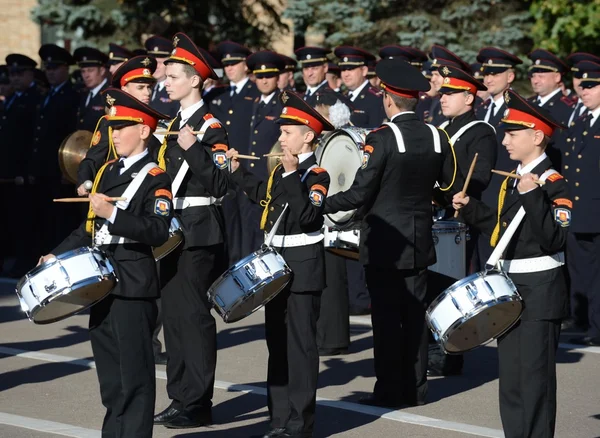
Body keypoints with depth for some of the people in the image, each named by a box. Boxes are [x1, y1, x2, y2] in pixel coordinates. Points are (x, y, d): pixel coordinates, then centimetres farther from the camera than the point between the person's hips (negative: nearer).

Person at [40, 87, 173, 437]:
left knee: (133, 373, -3)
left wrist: (113, 214, -26)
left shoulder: (155, 179, -8)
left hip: (133, 288, -8)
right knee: (109, 374, 12)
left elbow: (158, 231, -20)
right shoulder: (108, 172, 15)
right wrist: (57, 256, 16)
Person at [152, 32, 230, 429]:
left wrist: (192, 149, -28)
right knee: (173, 313, 10)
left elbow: (219, 184, -19)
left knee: (194, 314, -6)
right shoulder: (176, 124, 15)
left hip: (199, 230, -9)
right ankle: (180, 397, 17)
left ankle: (198, 404, -2)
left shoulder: (211, 127, -11)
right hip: (173, 227, 9)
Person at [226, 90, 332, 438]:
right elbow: (265, 196, 30)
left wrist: (292, 176, -31)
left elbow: (307, 216, -29)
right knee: (277, 343, 12)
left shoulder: (317, 175, -14)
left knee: (300, 344, -3)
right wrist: (238, 170, 26)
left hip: (303, 268, -9)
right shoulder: (281, 170, 10)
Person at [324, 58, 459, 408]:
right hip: (420, 242, 5)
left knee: (387, 317, 1)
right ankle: (416, 387, 15)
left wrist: (322, 204, -3)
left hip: (385, 241, -5)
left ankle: (390, 390, 3)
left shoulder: (381, 139, -15)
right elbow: (454, 187, 11)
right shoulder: (437, 137, 1)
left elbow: (360, 194, -16)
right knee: (415, 314, 11)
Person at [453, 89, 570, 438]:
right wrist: (470, 207, 16)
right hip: (509, 290, 9)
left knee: (535, 380, -3)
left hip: (540, 293, -8)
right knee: (510, 380, 12)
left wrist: (533, 196, -32)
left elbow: (554, 241, -26)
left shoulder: (553, 184, -15)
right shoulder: (512, 181, 11)